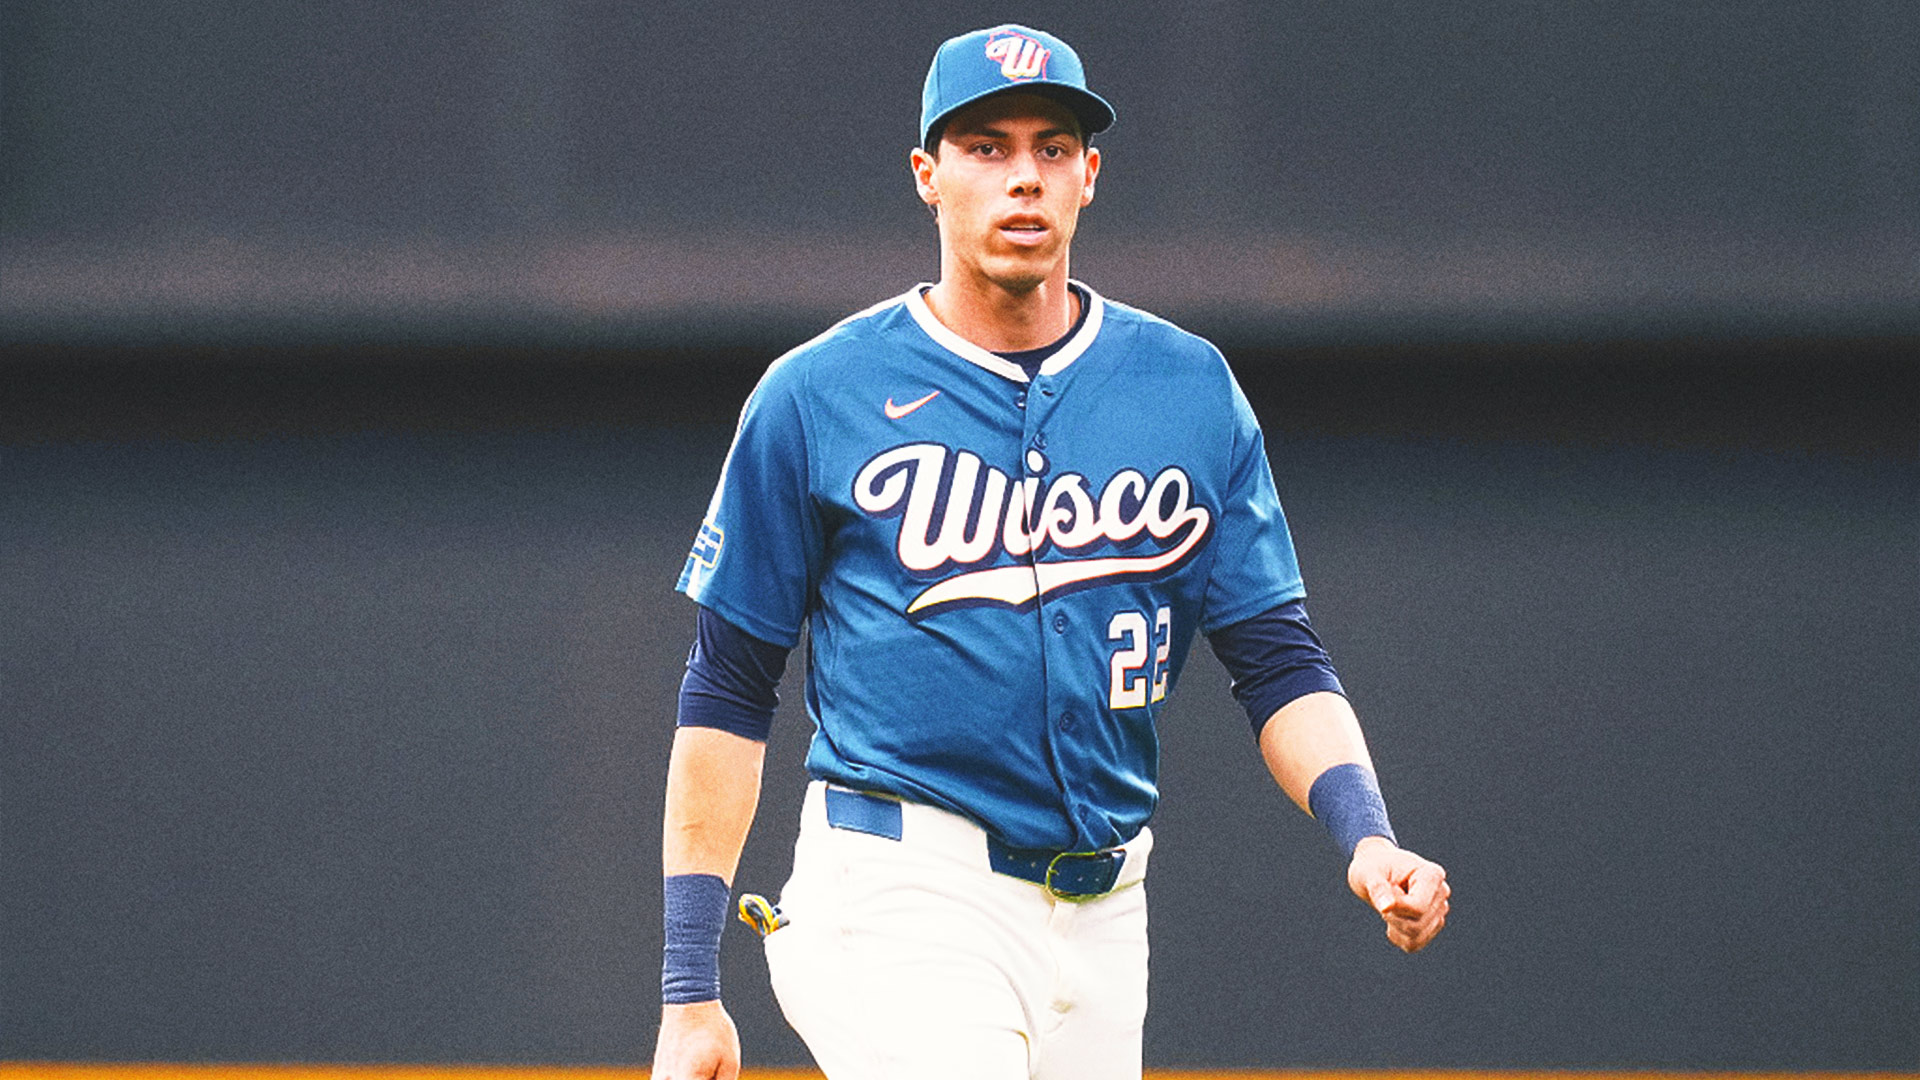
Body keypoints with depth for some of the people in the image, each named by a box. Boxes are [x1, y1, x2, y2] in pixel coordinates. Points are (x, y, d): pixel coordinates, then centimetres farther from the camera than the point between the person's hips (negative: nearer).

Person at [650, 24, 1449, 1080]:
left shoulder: (1190, 389, 9)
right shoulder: (817, 396, 0)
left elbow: (1278, 659, 8)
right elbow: (727, 690, 3)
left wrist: (1367, 839, -12)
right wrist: (690, 991, -2)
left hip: (1102, 914, 5)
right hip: (898, 899, -4)